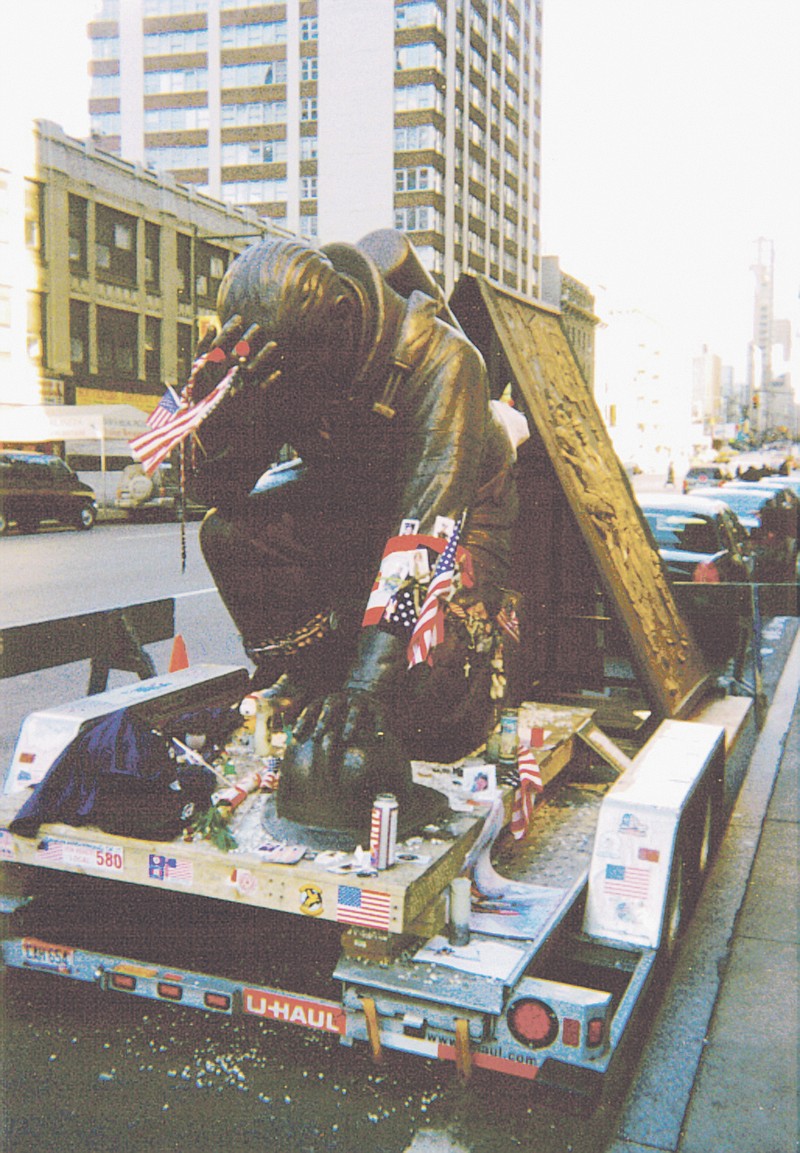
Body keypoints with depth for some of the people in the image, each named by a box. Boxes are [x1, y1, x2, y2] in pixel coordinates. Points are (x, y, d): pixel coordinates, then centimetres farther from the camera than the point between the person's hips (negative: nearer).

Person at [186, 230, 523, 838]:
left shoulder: (440, 359, -35)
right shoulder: (275, 357, -19)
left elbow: (426, 522, -43)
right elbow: (221, 491, -19)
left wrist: (373, 671, -50)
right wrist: (223, 409, -42)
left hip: (456, 512, -4)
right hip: (343, 500, 5)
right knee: (229, 533, -24)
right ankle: (308, 694, -9)